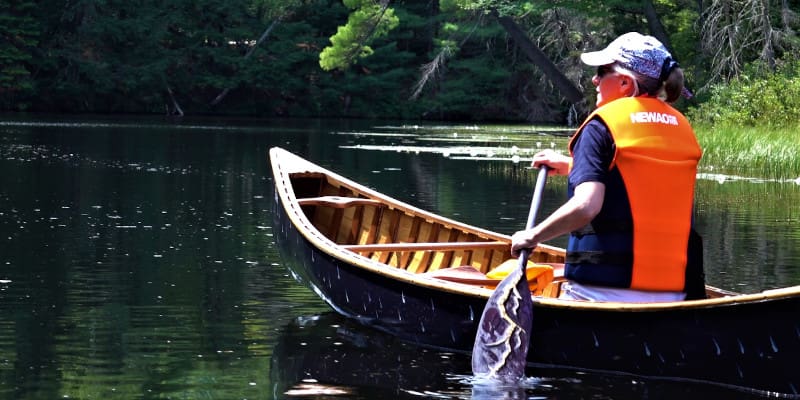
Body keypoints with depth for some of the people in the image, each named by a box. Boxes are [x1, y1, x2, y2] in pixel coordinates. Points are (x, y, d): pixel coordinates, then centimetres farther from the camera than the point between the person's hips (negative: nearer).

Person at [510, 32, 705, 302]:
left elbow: (586, 206, -19)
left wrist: (532, 236, -4)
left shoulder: (602, 125, -7)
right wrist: (571, 166, 34)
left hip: (606, 290, -6)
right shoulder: (682, 127, 12)